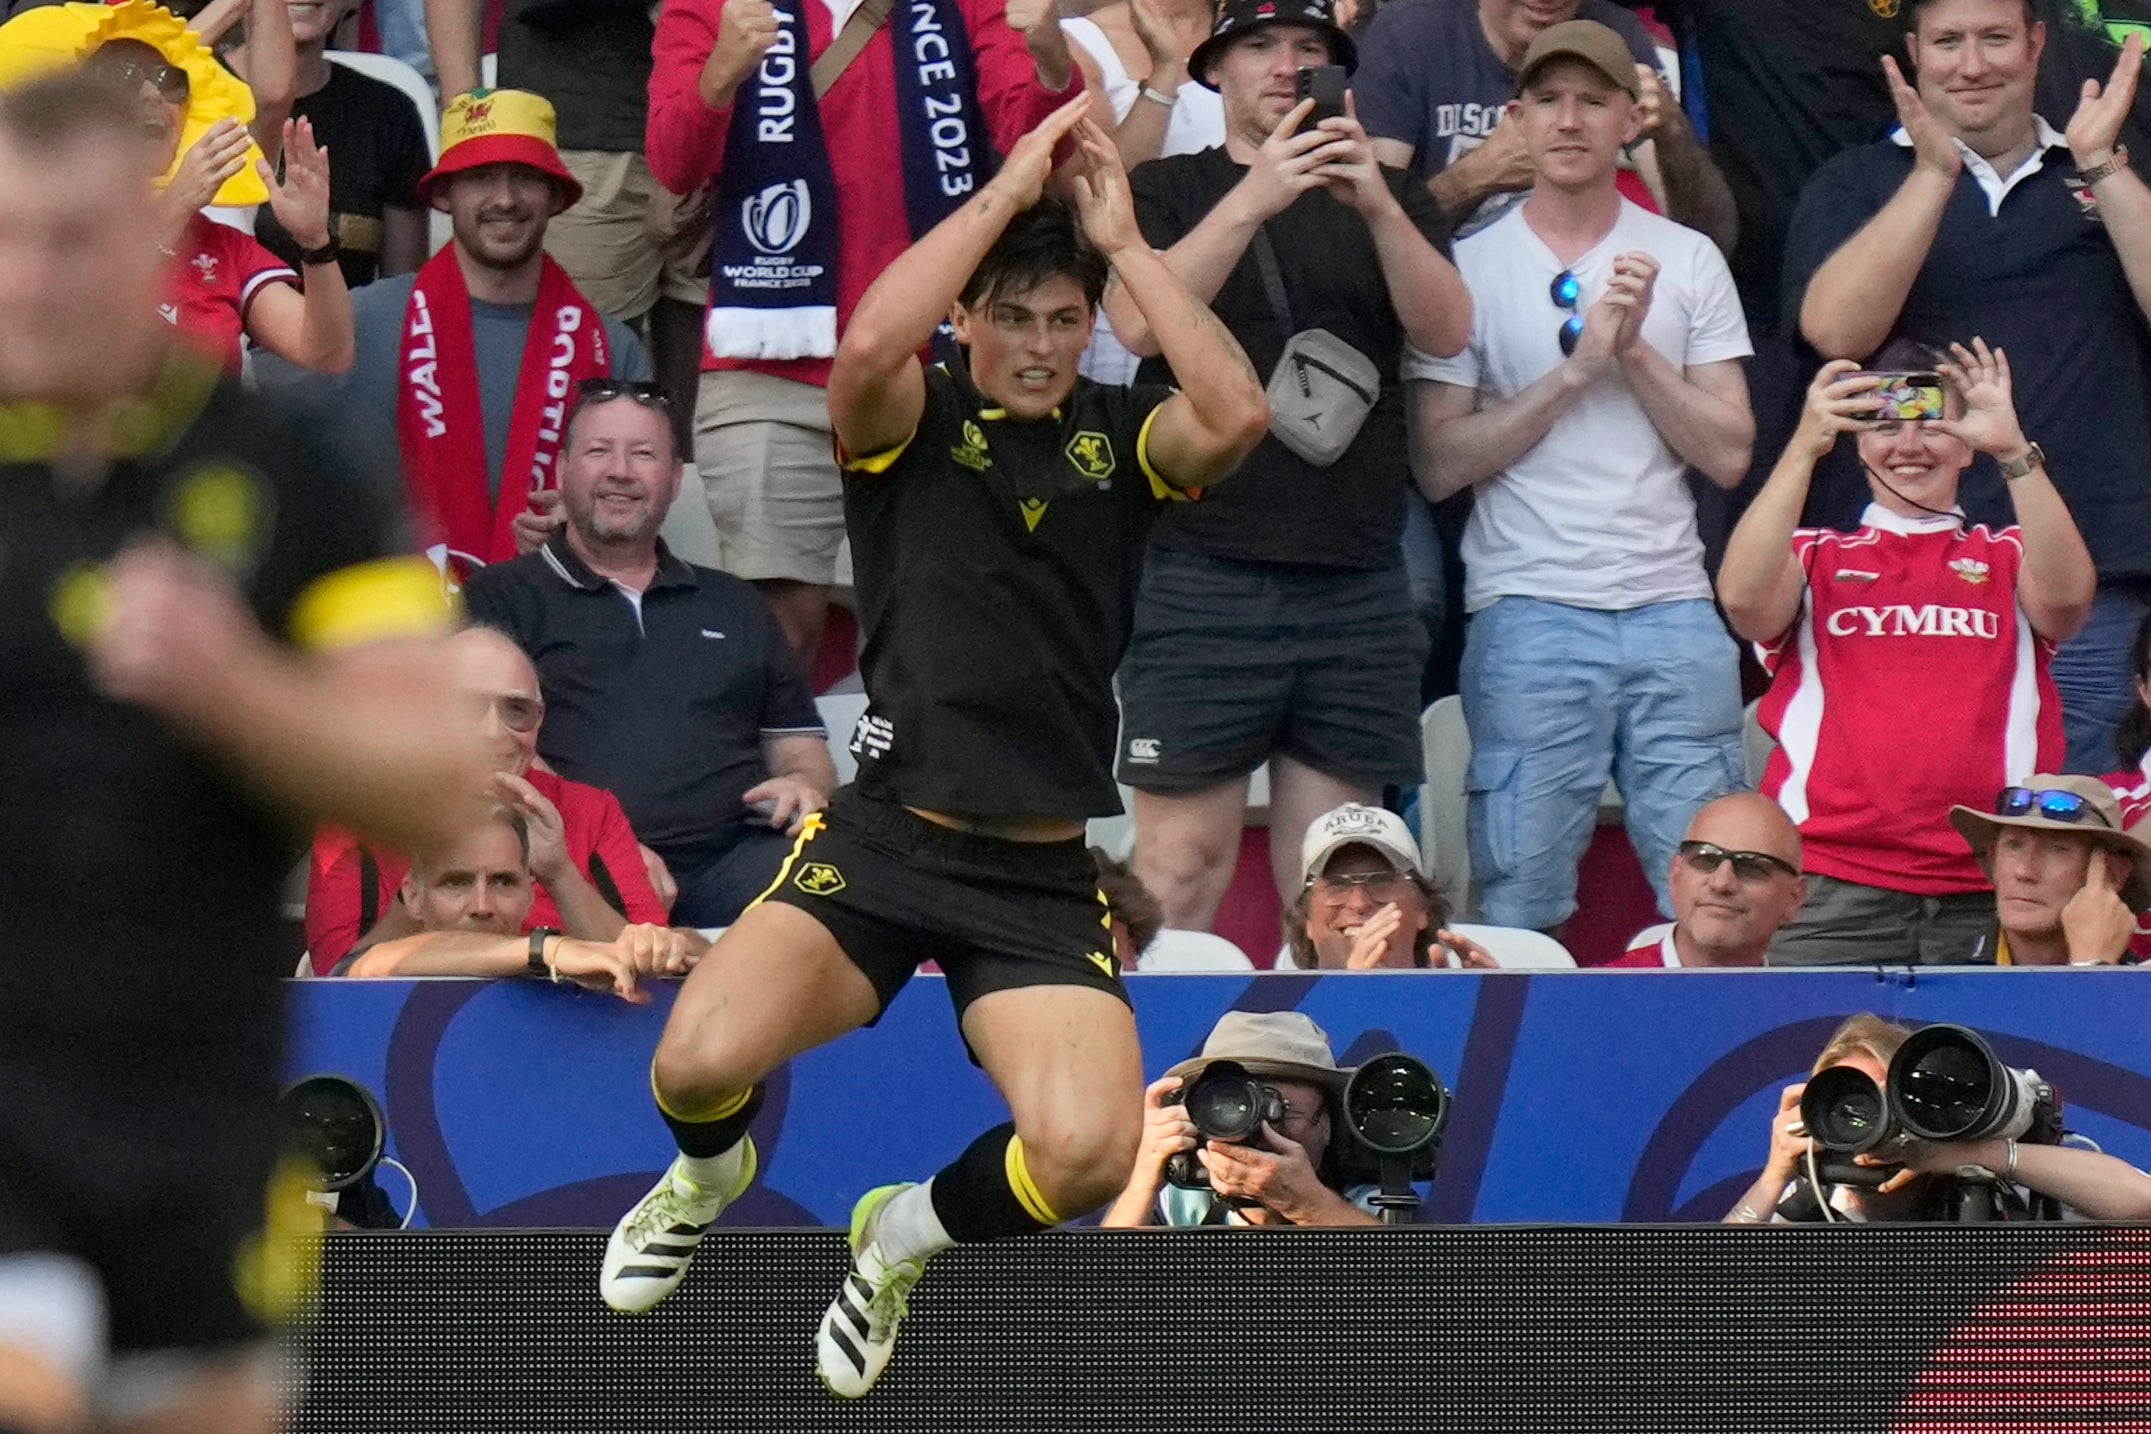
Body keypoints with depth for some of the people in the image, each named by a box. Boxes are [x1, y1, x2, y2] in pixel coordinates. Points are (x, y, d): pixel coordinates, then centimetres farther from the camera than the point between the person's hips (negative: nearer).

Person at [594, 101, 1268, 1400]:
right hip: (885, 840, -2)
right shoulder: (914, 417, 2)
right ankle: (709, 1174, 16)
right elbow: (867, 346, -22)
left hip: (1044, 879, 2)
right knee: (703, 1057, -26)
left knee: (1089, 1150, -23)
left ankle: (907, 1236, 15)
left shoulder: (1119, 435, 8)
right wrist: (1011, 188, -16)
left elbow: (1238, 415, -14)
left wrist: (1123, 239, -11)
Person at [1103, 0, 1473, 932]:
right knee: (1182, 864, -8)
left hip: (1356, 583, 3)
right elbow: (1140, 324, -9)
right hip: (1205, 568, -3)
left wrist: (1376, 206, -14)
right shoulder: (1168, 193, 10)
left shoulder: (1390, 203, 18)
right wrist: (1253, 201, -17)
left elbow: (1446, 330, 1)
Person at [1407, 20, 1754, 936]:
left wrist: (1636, 349, -7)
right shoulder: (1471, 267, 5)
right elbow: (1438, 465, -3)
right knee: (1519, 906, -4)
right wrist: (1578, 365, -9)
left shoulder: (1687, 261, 10)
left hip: (1675, 615, 2)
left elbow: (1729, 454, 5)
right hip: (1529, 617, -2)